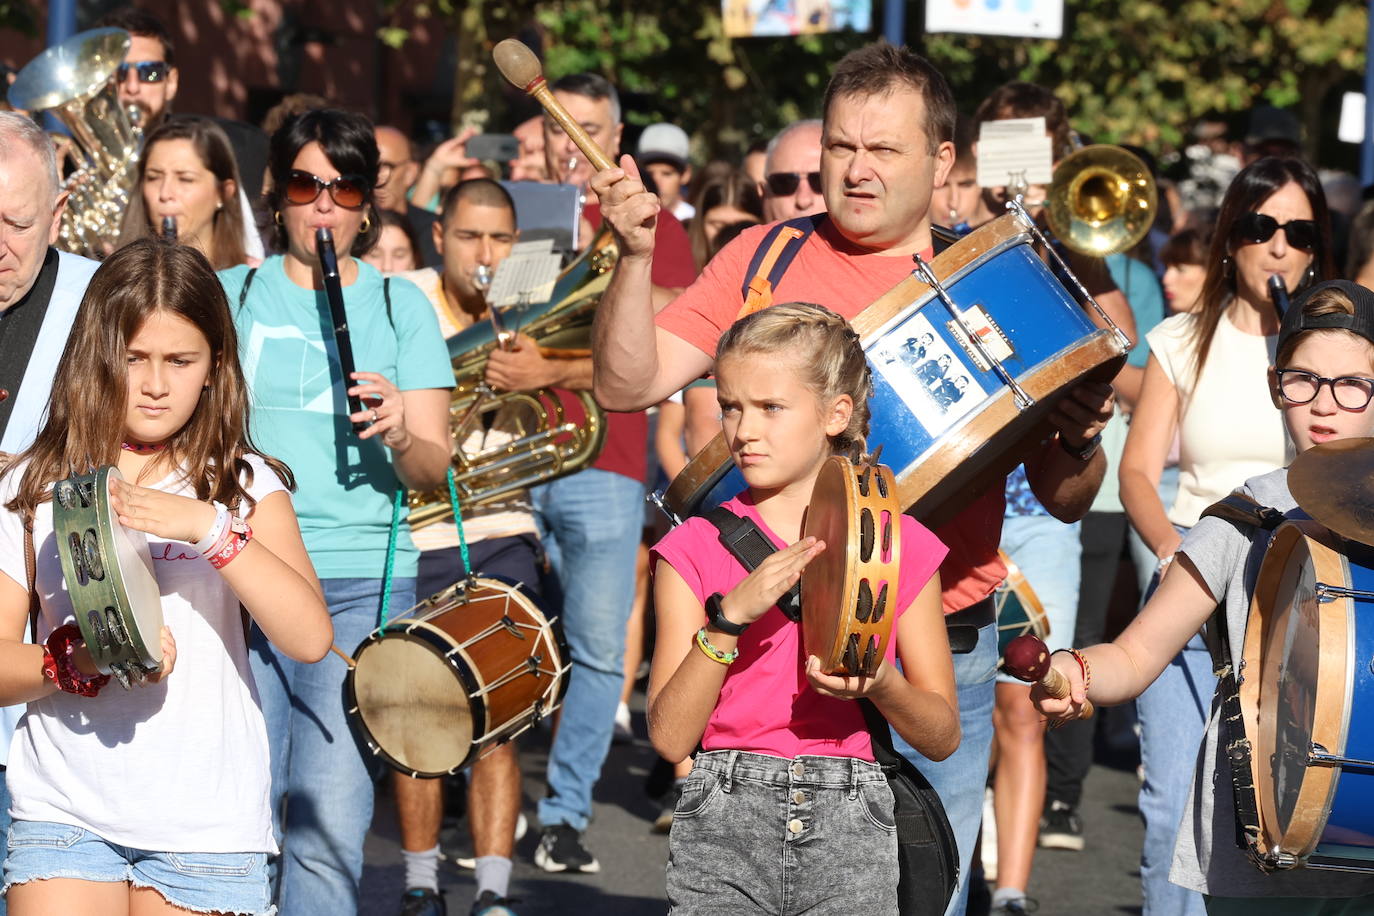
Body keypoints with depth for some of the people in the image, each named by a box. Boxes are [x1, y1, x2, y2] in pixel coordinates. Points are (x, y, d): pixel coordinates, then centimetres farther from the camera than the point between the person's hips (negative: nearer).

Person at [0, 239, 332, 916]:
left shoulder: (245, 485, 3)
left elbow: (309, 639, -12)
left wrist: (209, 527, -22)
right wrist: (76, 661, -20)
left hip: (206, 821, 0)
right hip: (64, 808, 0)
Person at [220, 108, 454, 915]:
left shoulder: (400, 305, 10)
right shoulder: (231, 296, 11)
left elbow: (435, 470, 6)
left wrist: (399, 433, -15)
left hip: (362, 583, -1)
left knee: (329, 820, -12)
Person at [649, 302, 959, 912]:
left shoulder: (899, 543, 5)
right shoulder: (696, 547, 4)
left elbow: (942, 737, 8)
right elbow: (670, 737, -3)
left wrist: (880, 685, -12)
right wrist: (729, 618, -14)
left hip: (851, 827, 0)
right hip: (722, 824, 0)